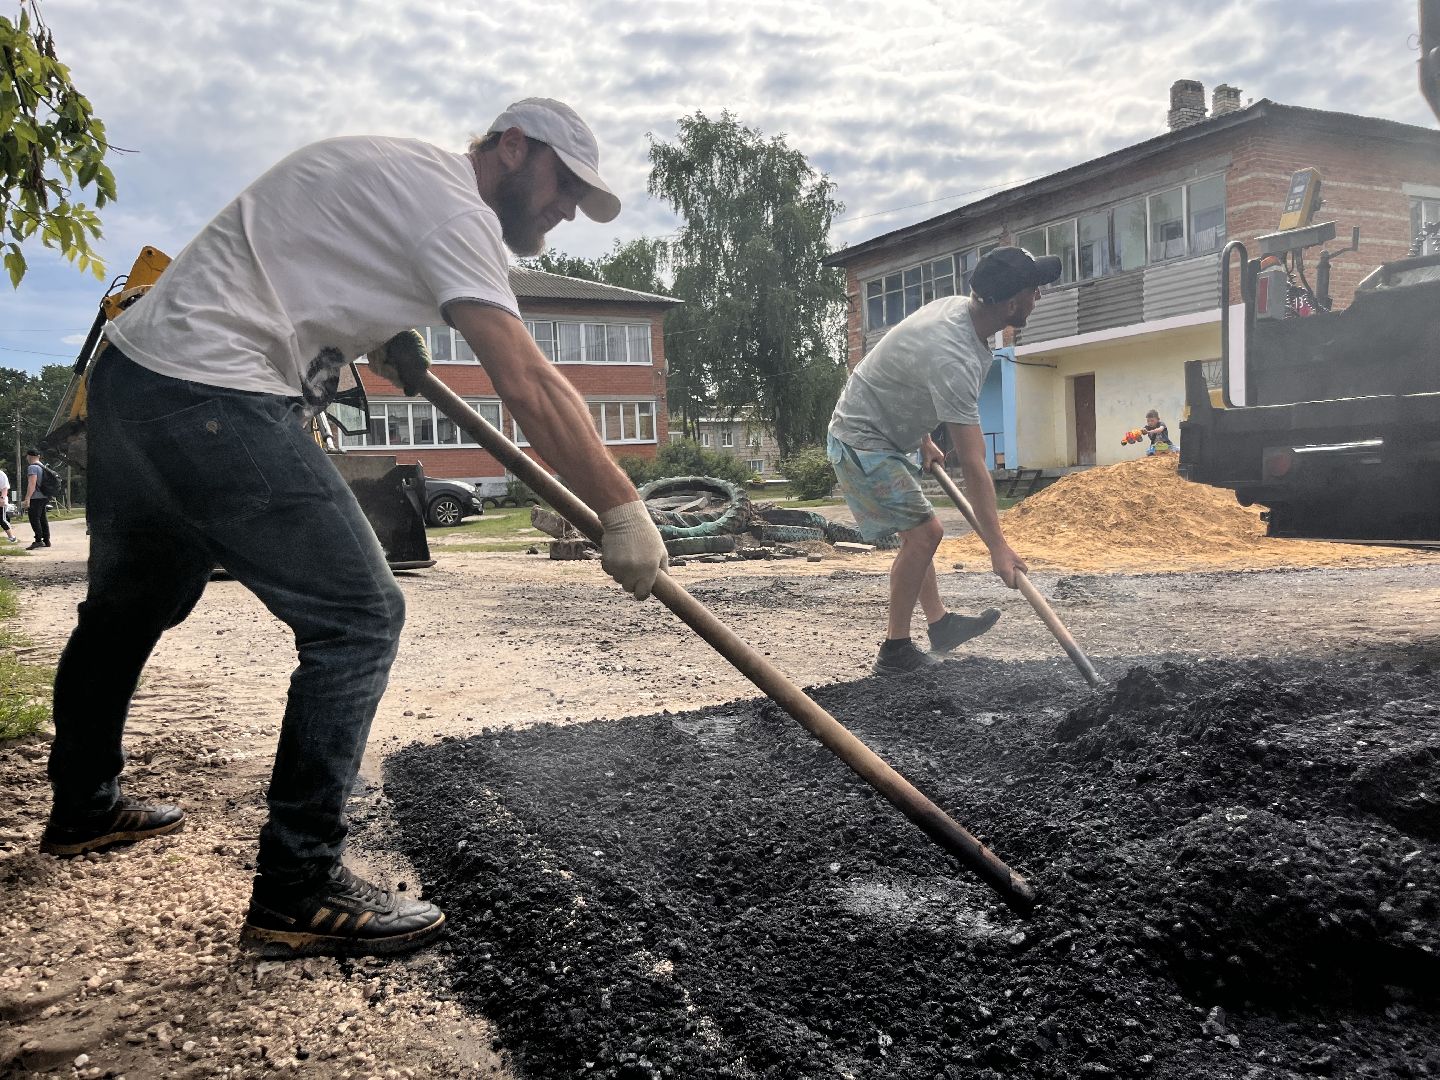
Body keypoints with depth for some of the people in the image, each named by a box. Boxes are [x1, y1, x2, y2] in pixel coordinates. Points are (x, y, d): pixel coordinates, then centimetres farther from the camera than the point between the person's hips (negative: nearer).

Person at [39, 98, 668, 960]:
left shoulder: (397, 173, 20)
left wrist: (378, 333, 14)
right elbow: (529, 385, -21)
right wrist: (624, 511, -19)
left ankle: (84, 807, 44)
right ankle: (299, 889, -6)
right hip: (213, 398, -11)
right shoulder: (453, 203, -11)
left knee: (130, 609, 24)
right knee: (358, 617, -11)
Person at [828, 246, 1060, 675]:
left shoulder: (955, 306, -3)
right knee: (925, 531, -12)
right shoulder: (954, 359, -33)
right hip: (862, 441, -10)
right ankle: (895, 651, -4)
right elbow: (973, 464, -32)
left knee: (917, 531, 18)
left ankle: (940, 623, 29)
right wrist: (997, 546, -28)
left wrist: (924, 440, 23)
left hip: (887, 437, 11)